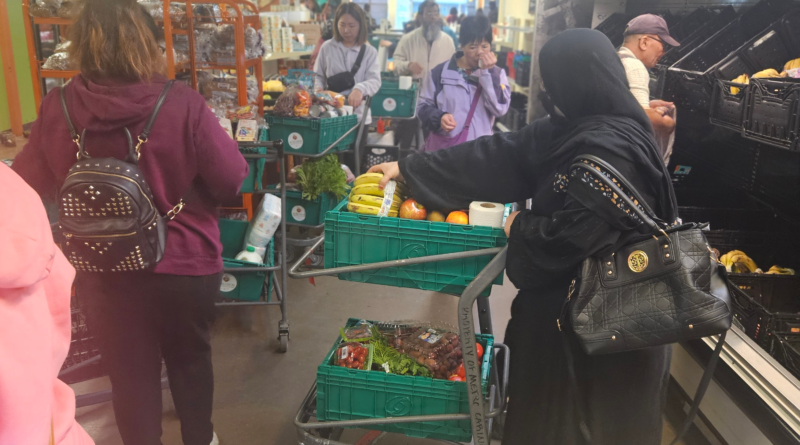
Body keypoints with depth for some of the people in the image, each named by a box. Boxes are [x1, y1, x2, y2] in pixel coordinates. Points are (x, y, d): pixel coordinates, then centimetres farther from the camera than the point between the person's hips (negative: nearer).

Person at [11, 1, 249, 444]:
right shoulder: (181, 103, -20)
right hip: (185, 261, -1)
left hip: (105, 271, 1)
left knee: (129, 370, 19)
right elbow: (232, 177, -13)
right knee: (190, 356, 22)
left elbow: (26, 186, 1)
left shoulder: (57, 111, -12)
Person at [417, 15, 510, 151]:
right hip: (442, 149, 0)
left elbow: (500, 109, -12)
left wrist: (488, 72, -16)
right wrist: (439, 117, -17)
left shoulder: (496, 74, 3)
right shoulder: (441, 72, 0)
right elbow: (423, 106, 4)